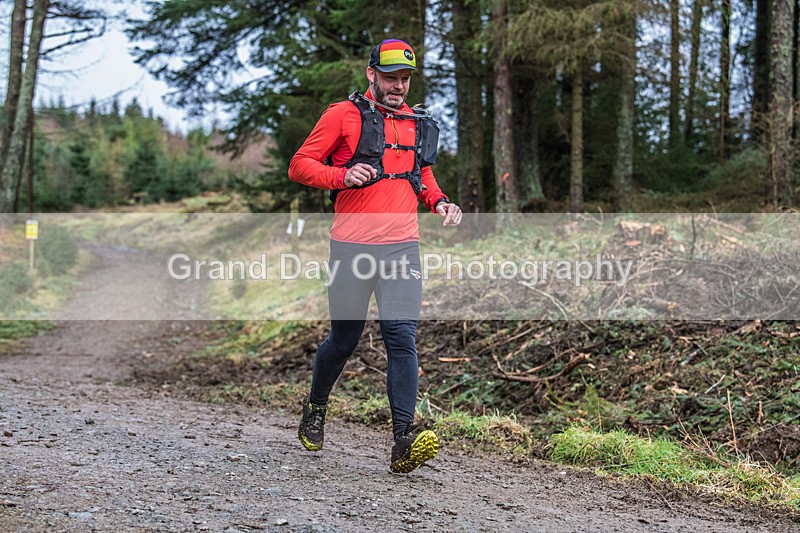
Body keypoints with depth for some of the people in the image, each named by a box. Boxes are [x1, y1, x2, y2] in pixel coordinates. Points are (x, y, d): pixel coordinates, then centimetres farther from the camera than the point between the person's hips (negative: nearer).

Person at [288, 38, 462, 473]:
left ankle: (405, 441, -14)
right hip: (352, 247, -3)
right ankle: (315, 410, 35)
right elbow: (299, 165, -1)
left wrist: (439, 201, 10)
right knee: (343, 341, 7)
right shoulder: (344, 115, 1)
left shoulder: (418, 124, 17)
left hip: (403, 248, 3)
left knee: (402, 338, -10)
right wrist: (343, 176, -18)